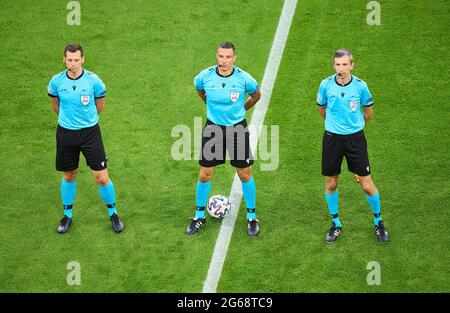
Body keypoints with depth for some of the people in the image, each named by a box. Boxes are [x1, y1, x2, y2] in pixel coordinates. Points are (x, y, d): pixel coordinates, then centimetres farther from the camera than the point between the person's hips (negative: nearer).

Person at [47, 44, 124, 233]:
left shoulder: (93, 80, -12)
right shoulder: (56, 81, -7)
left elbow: (100, 106, 5)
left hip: (90, 132, -1)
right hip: (65, 133, 2)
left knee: (102, 178, -2)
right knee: (69, 176, 13)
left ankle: (113, 213, 20)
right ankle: (67, 215, 32)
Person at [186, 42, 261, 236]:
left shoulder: (244, 79, -15)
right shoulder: (205, 76, -12)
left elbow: (256, 95, 7)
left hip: (238, 128, -1)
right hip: (213, 127, 1)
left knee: (245, 174, 5)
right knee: (205, 175, 5)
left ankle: (251, 217, 22)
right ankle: (199, 216, 23)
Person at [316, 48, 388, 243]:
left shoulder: (360, 86, -10)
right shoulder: (326, 85, -7)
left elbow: (369, 111, 7)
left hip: (355, 139, -1)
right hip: (332, 139, 1)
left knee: (367, 185, 0)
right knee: (331, 184, 8)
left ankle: (378, 221, 22)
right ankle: (336, 223, 28)